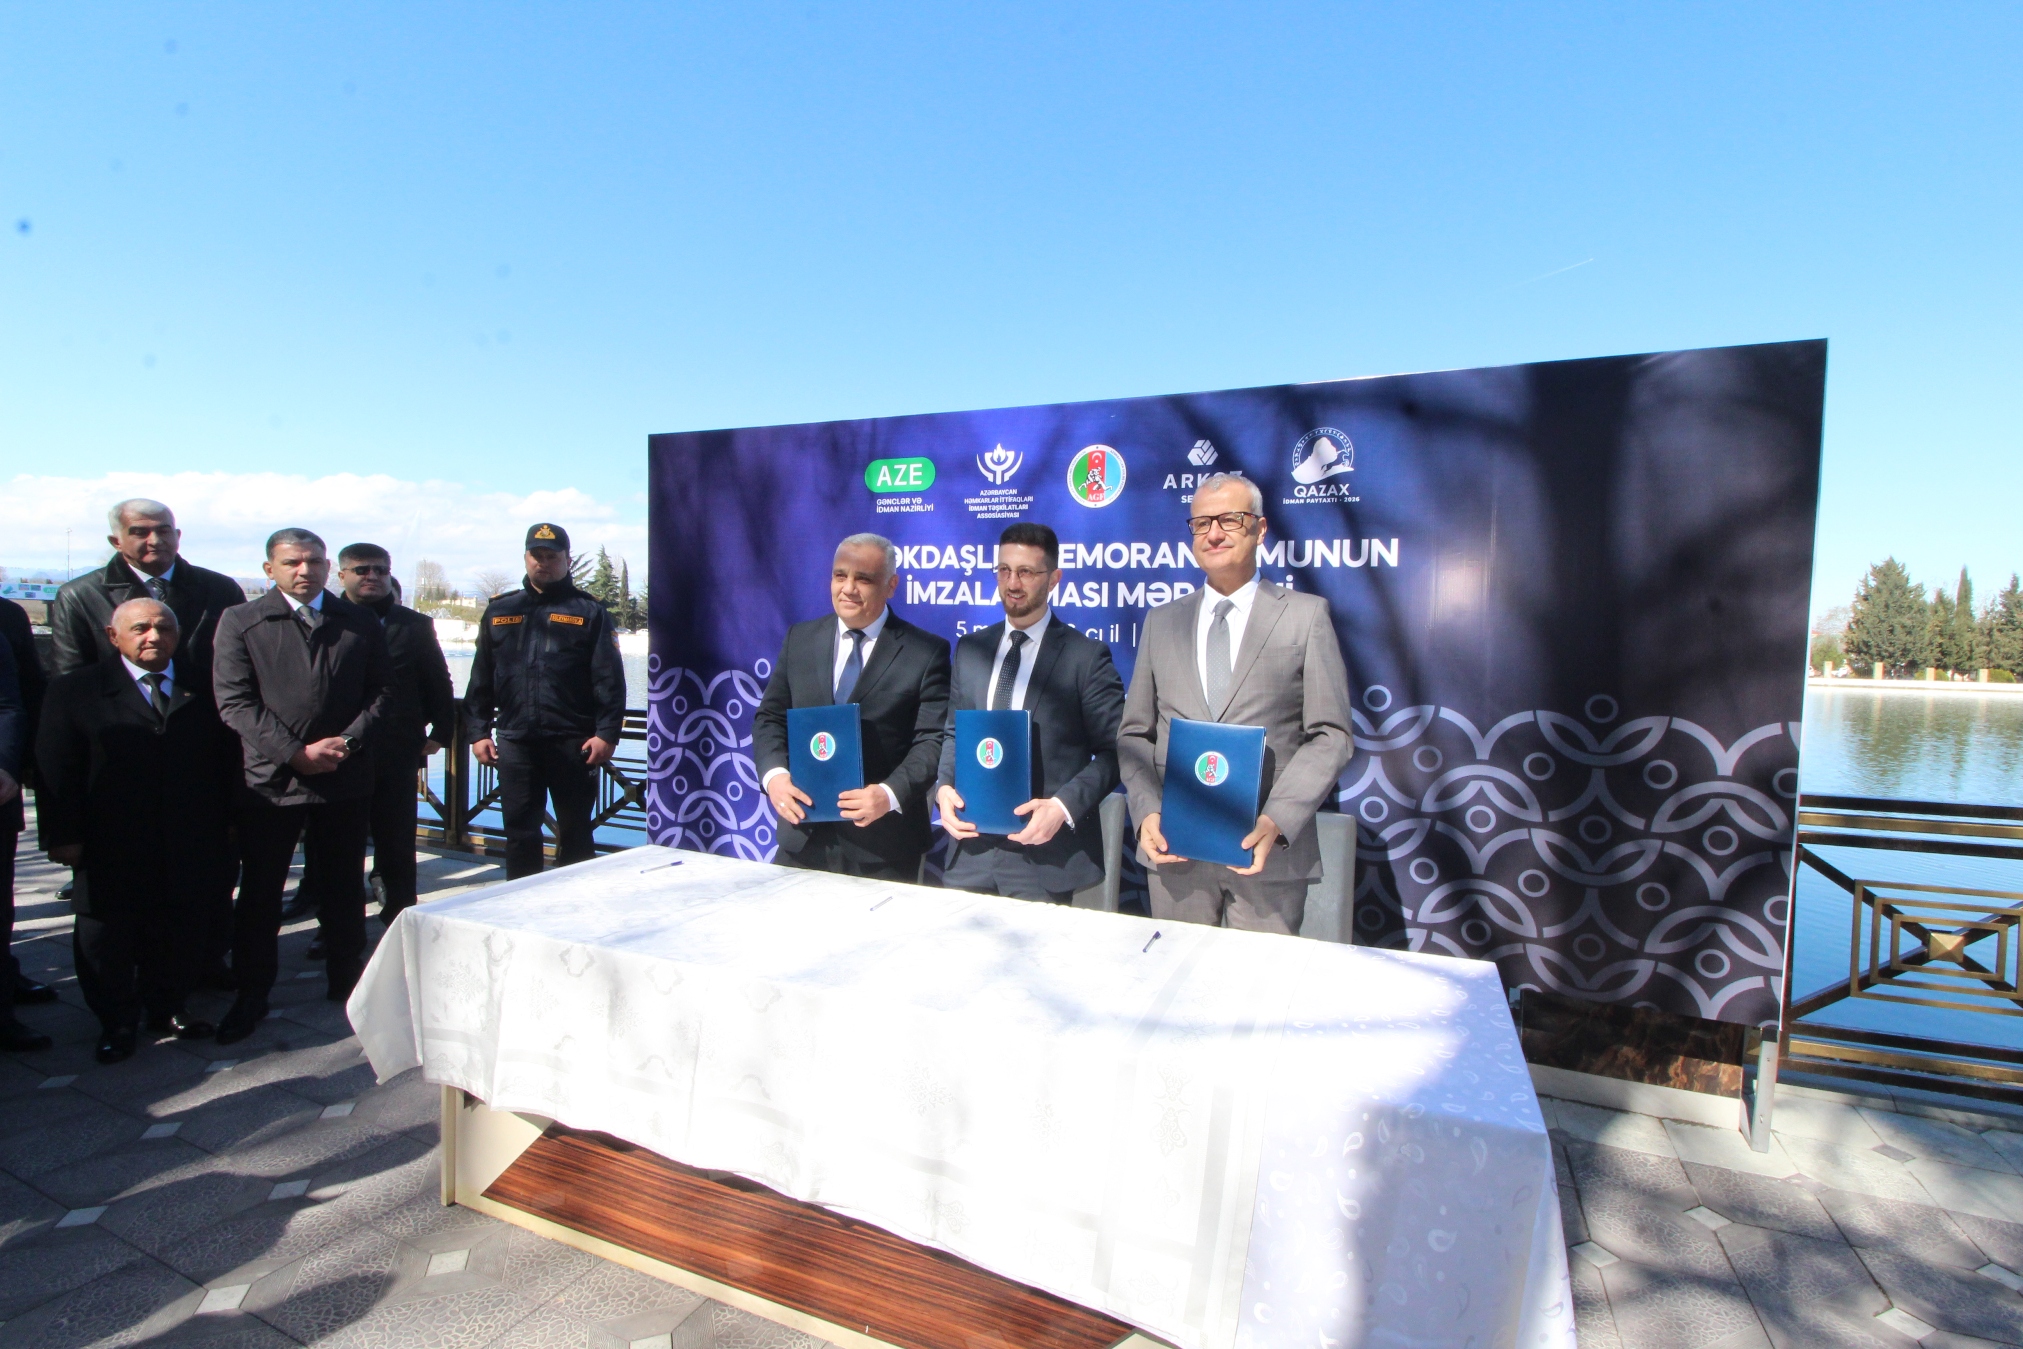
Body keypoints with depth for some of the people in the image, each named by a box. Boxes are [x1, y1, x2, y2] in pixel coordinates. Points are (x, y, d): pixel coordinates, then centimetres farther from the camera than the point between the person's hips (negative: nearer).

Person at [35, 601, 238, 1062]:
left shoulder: (205, 691, 6)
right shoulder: (75, 691, 1)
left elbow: (228, 761, 9)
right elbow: (56, 771, -2)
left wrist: (229, 821, 5)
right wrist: (62, 834, -8)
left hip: (187, 848, 2)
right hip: (109, 850, -1)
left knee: (177, 935, 11)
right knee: (108, 940, 10)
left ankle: (167, 1008, 28)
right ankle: (117, 1022, 25)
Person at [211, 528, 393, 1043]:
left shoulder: (361, 623, 7)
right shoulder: (241, 622, 2)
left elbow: (382, 692, 5)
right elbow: (234, 702, -5)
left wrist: (348, 741, -11)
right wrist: (296, 753, -14)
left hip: (346, 778, 1)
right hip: (270, 779, -1)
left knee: (342, 889, 10)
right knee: (259, 894, 9)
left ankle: (345, 981, 24)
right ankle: (252, 995, 24)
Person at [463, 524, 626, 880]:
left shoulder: (589, 612, 3)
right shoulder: (499, 611, 14)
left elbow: (609, 680, -4)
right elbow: (480, 679, 13)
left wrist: (606, 733, -12)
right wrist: (478, 731, 5)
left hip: (573, 743, -3)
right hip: (515, 742, 3)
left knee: (575, 834, 6)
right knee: (519, 832, 9)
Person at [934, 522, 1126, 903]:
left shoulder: (1086, 656, -5)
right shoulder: (970, 648, 10)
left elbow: (1113, 751, -6)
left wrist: (1064, 806, -19)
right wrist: (943, 788, -3)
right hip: (970, 847, 4)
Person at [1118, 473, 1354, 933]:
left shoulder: (1306, 615, 3)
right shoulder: (1161, 622, 11)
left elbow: (1331, 736, -2)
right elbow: (1135, 734, 10)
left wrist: (1277, 820, -14)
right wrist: (1147, 812, -5)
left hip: (1268, 850, -2)